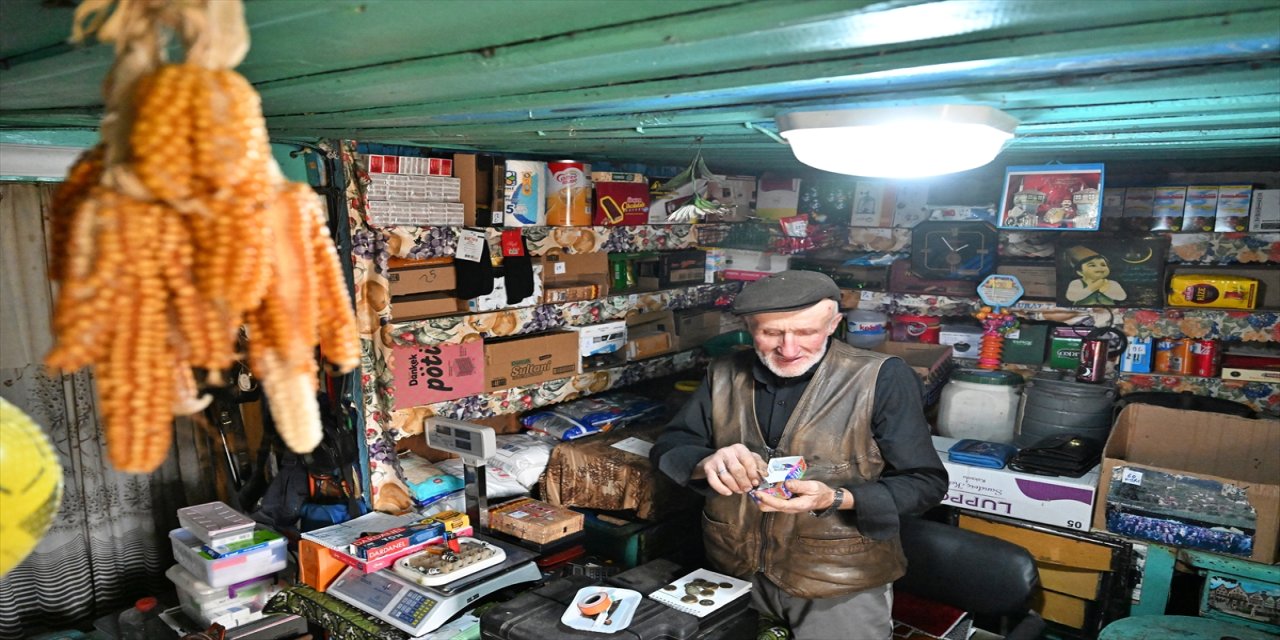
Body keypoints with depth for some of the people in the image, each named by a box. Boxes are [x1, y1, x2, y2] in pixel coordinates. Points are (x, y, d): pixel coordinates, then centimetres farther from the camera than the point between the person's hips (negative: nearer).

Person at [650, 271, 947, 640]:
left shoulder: (881, 379, -15)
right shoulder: (725, 375, -2)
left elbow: (925, 482, -12)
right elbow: (666, 448, -3)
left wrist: (836, 500, -29)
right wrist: (707, 462, -26)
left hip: (841, 585, -3)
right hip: (733, 573, 4)